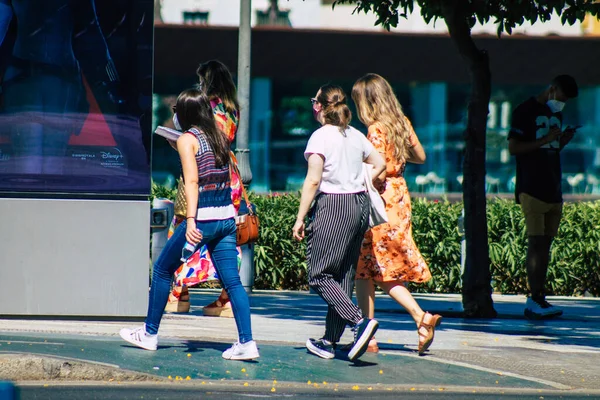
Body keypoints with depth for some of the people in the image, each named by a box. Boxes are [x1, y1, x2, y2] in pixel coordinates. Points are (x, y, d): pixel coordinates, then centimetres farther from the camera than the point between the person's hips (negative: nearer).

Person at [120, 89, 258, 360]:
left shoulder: (187, 139, -7)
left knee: (162, 269, 12)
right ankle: (246, 342, -9)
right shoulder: (219, 137, 11)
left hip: (203, 217, -6)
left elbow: (192, 181, -18)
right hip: (227, 217, 6)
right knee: (231, 280, 3)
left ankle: (149, 334, 20)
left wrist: (190, 221, -26)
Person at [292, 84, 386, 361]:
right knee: (344, 275, 10)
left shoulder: (321, 136, -9)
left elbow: (313, 180, -15)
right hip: (360, 205, 7)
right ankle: (330, 341, 14)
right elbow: (380, 164, 19)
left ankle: (359, 321, -22)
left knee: (319, 275, -3)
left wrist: (300, 219, -12)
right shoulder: (355, 135, 10)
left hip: (332, 206, -7)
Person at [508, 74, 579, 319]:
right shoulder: (526, 111, -4)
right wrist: (546, 140, -15)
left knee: (546, 244, 3)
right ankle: (535, 300, -15)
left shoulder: (556, 114, 19)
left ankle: (538, 300, 2)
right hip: (532, 189, -8)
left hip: (553, 189, 8)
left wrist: (563, 141, 6)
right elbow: (513, 148, -10)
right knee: (536, 242, -13)